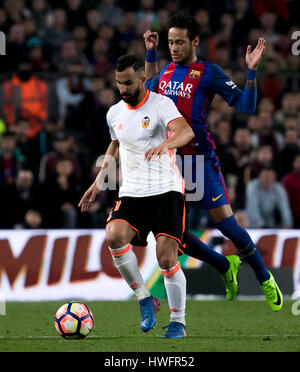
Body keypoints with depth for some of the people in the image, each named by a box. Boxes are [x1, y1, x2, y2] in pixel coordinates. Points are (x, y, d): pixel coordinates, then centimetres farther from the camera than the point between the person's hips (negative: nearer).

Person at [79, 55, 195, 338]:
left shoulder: (161, 105, -8)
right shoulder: (114, 113, 11)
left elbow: (186, 131, -27)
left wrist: (166, 144, -47)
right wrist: (99, 181, 24)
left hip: (166, 190, -4)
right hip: (131, 194, 4)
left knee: (166, 257, -15)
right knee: (114, 235, -25)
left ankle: (178, 321, 6)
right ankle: (144, 299, -7)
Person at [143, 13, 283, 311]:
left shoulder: (208, 72, -5)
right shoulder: (167, 71, 12)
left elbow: (246, 106, -9)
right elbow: (150, 89, 36)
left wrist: (251, 71, -19)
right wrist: (150, 54, 28)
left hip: (200, 160, -6)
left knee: (226, 225, -10)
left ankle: (265, 279, 8)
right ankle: (225, 267, 21)